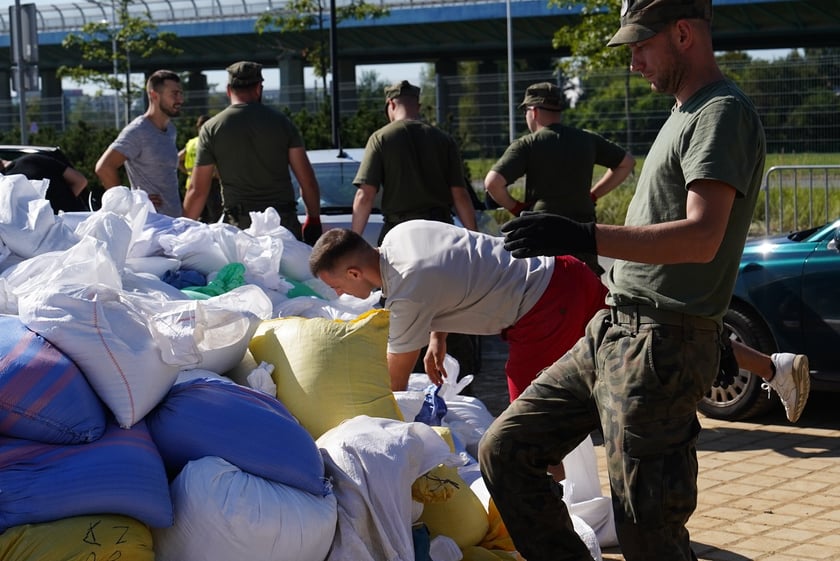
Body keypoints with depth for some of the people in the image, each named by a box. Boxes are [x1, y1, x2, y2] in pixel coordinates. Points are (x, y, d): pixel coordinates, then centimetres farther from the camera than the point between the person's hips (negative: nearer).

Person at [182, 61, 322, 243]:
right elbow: (307, 180, 3)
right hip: (285, 222, 1)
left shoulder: (211, 129, 3)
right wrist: (314, 219, 15)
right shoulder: (281, 122, 5)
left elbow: (198, 191, 3)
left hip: (239, 224, -1)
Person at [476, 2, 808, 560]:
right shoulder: (685, 114, 19)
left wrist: (585, 237, -33)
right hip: (611, 332, 10)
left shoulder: (723, 112, -12)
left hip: (659, 345, -10)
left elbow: (702, 237, -26)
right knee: (504, 451, 10)